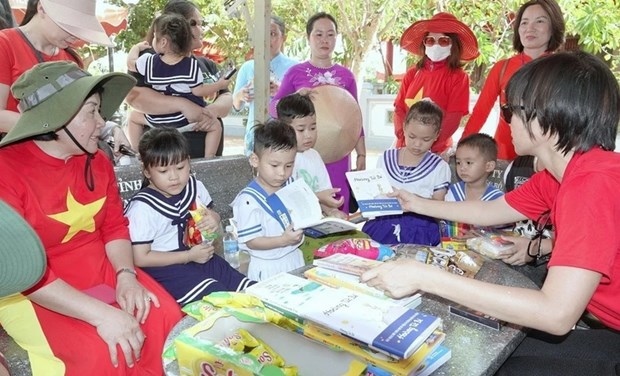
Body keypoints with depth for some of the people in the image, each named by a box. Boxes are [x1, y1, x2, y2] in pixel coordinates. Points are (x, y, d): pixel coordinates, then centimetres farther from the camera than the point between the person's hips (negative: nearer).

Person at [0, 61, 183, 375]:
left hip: (101, 273, 6)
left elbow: (115, 226, 7)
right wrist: (100, 314, -28)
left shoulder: (96, 162, 2)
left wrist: (126, 275, -13)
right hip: (34, 293, -5)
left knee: (167, 318, -15)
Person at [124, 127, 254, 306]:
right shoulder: (142, 207, -16)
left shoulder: (194, 186, 2)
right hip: (164, 267, -6)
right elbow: (140, 258, -16)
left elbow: (210, 215, 21)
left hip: (201, 256, 6)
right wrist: (189, 256, -16)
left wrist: (213, 220, -5)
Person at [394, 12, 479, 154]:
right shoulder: (412, 73, 8)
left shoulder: (458, 77, -3)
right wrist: (404, 137, -12)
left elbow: (453, 118, -10)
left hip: (436, 150, -3)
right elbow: (399, 108, 4)